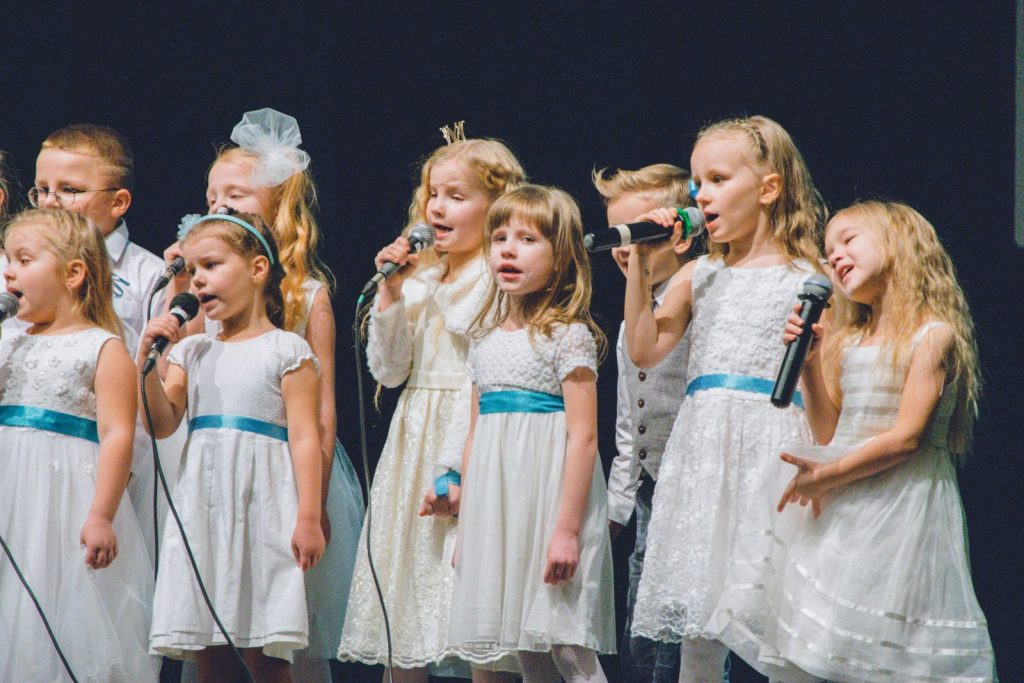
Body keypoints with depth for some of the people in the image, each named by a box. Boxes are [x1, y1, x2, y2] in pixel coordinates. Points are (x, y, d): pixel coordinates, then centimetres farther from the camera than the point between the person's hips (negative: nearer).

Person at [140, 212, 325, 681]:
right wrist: (147, 358, -3)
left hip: (261, 509, -5)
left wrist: (309, 518, -12)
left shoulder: (286, 351, 0)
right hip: (202, 510, 5)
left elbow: (304, 436, -5)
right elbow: (163, 424, 7)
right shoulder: (192, 352, 15)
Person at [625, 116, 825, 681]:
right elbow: (645, 351, 6)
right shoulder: (697, 278, 14)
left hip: (770, 445, -4)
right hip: (701, 448, 4)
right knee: (697, 632, 4)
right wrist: (641, 265, 4)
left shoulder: (805, 280, 2)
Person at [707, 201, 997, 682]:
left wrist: (830, 474, -16)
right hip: (841, 502, 7)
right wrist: (807, 361, 4)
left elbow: (907, 436, -13)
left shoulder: (933, 335, -6)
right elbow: (829, 434, 14)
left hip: (902, 498, -7)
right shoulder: (846, 343, 16)